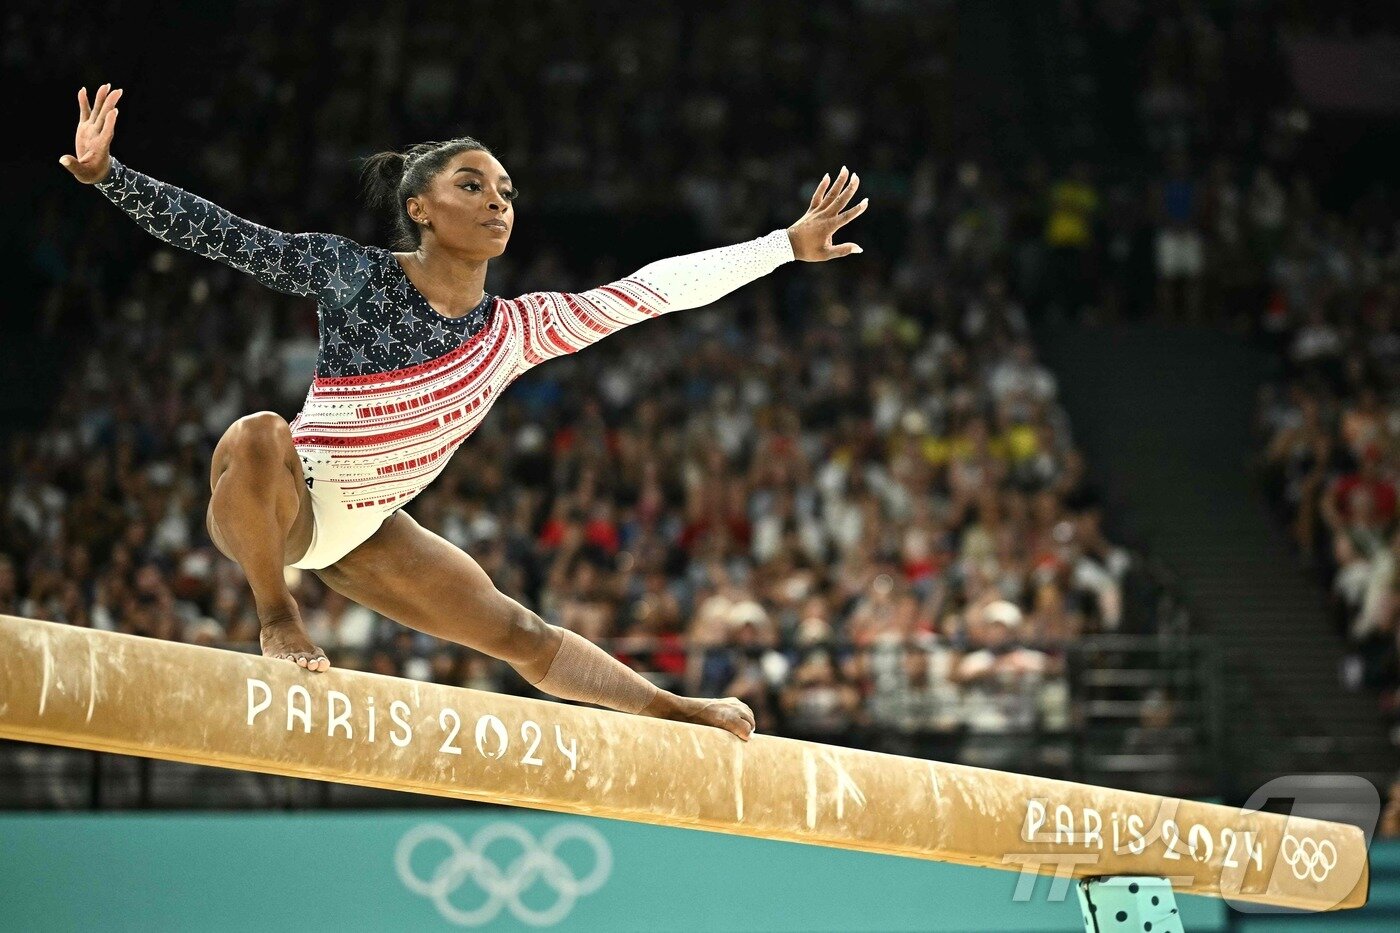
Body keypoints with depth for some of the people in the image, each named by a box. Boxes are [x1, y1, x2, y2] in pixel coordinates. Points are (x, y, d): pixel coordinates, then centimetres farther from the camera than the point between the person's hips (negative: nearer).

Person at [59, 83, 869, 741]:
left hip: (365, 533, 5)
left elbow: (656, 288, 2)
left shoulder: (514, 331, -1)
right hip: (276, 509, -5)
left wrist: (790, 245, 4)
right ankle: (277, 618, -17)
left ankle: (672, 710, 33)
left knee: (514, 631, 14)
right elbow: (217, 233, -14)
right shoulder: (353, 274, -12)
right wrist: (104, 174, -24)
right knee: (261, 436, -40)